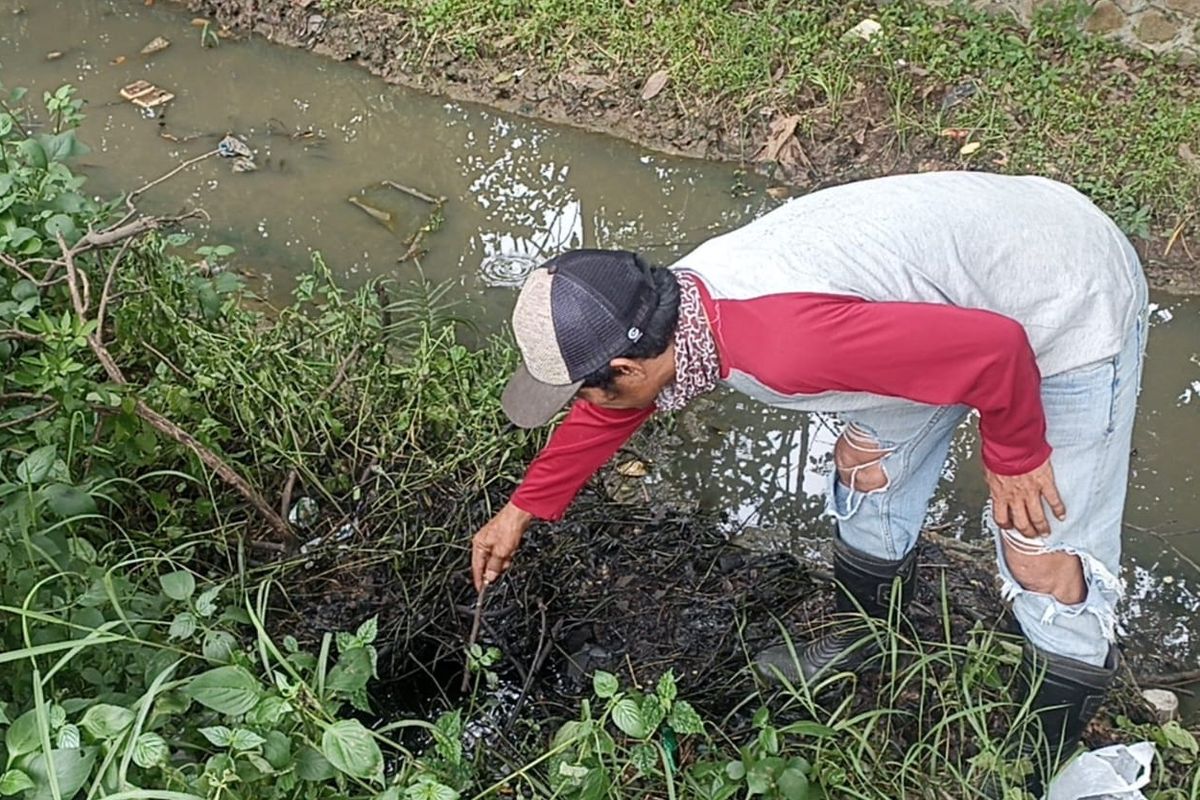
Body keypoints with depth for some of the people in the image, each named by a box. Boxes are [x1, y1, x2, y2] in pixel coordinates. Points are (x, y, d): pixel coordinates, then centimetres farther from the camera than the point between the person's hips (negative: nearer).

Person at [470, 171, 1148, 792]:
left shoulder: (782, 346, -39)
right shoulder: (684, 299, -9)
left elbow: (994, 347, -33)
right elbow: (611, 410, 10)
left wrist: (1012, 458, -14)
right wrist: (521, 510, 18)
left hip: (1069, 303, -8)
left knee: (1045, 560, -1)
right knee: (868, 468, 17)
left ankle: (1053, 773, 21)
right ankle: (855, 644, 40)